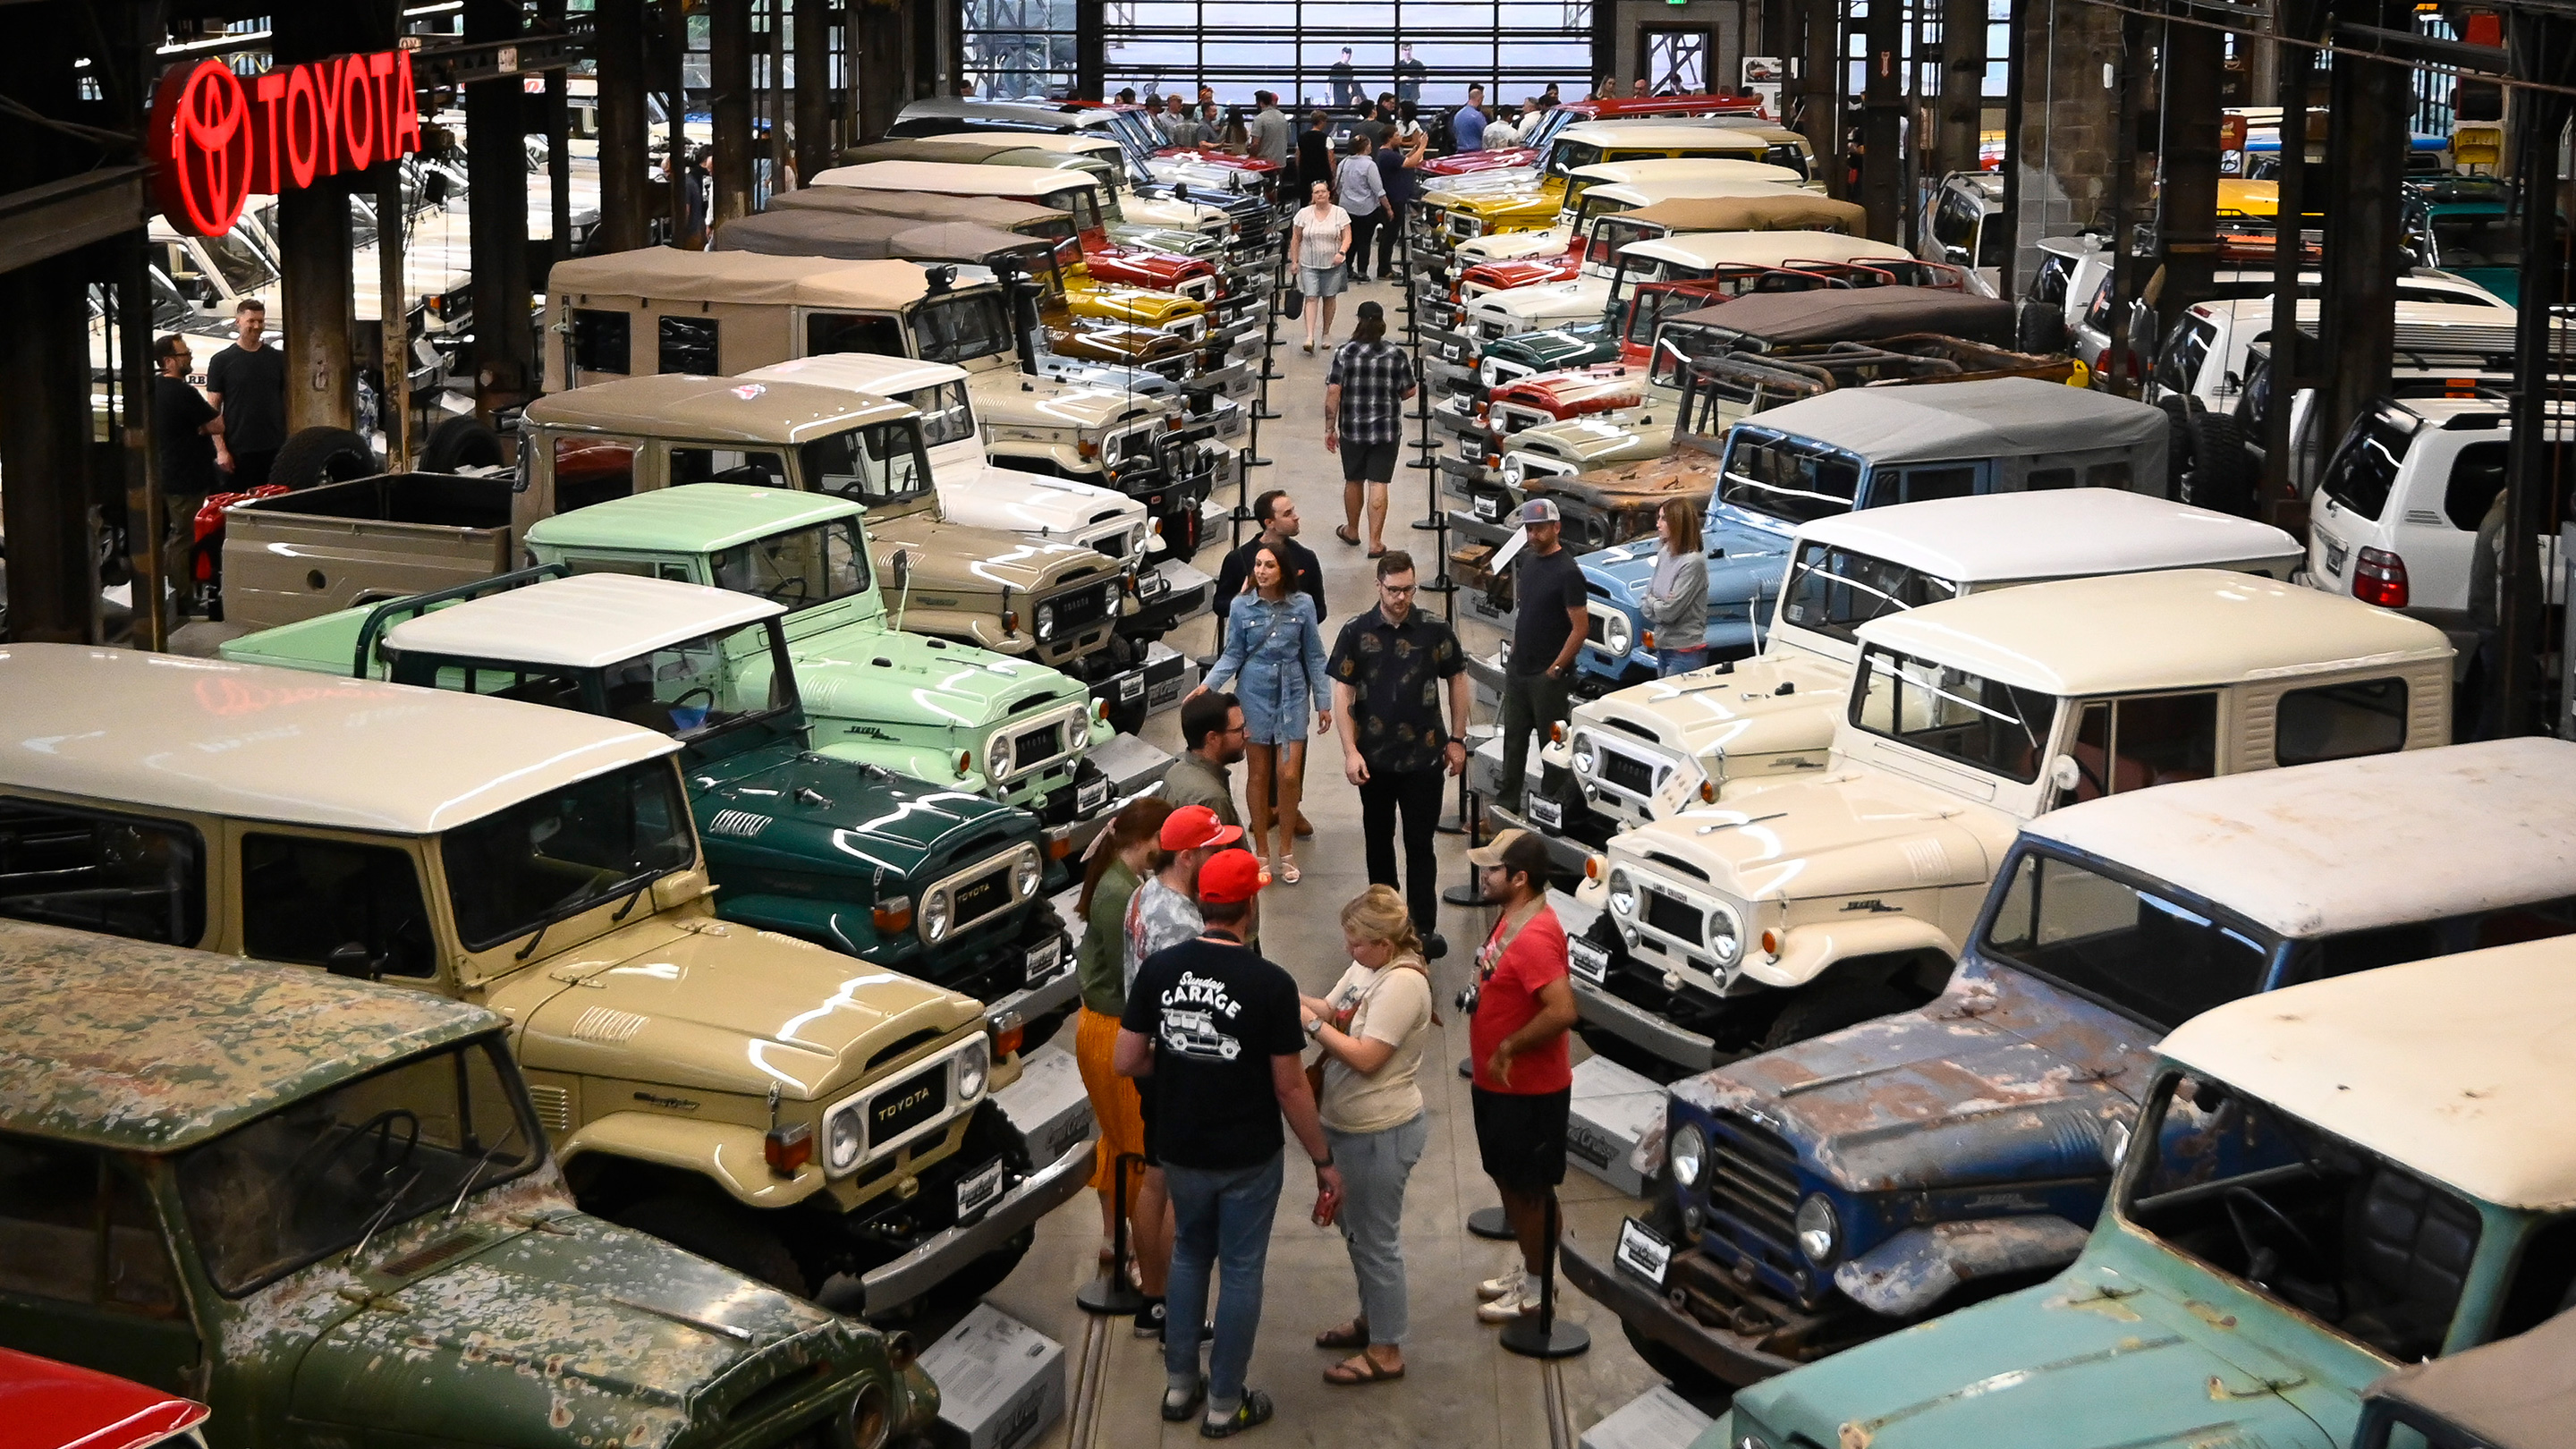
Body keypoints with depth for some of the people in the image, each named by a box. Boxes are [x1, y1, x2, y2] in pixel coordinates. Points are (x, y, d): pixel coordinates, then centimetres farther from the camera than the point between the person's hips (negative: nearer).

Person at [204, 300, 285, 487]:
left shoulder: (278, 358, 10)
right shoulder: (221, 361, 1)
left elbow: (290, 401, 15)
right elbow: (213, 410, -1)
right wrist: (221, 450, -9)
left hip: (275, 449, 3)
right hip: (239, 450, -3)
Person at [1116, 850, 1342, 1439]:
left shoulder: (1159, 969, -9)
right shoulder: (1271, 985, -20)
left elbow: (1128, 1061, -4)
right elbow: (1289, 1087, -15)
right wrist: (1323, 1161, -4)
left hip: (1180, 1148, 4)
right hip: (1249, 1155, -4)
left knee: (1189, 1255, 24)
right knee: (1241, 1271, 11)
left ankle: (1179, 1384, 31)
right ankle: (1225, 1404, 20)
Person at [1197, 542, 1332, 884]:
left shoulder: (1303, 605, -5)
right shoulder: (1241, 606, -4)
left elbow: (1314, 657, 2)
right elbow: (1233, 655, 2)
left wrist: (1323, 702, 2)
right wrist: (1207, 686, -12)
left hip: (1292, 695, 0)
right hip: (1255, 694, 0)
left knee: (1289, 775, -4)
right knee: (1258, 774, 7)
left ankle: (1286, 852, 13)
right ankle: (1261, 852, 20)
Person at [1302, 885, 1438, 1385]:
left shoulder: (1402, 984, -26)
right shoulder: (1365, 966, 2)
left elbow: (1366, 1058, -27)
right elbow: (1331, 1008, 6)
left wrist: (1314, 1024, -22)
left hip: (1382, 1134, -10)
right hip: (1349, 1125, 10)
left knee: (1376, 1240, 2)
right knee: (1357, 1230, 24)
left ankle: (1386, 1352, 13)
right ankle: (1372, 1319, 41)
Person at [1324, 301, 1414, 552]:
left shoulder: (1344, 353, -9)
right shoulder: (1396, 355, -6)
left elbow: (1333, 393, -11)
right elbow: (1408, 392, 1)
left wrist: (1330, 429, -4)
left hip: (1352, 430, 1)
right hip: (1387, 431, 0)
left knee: (1353, 481, 18)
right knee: (1378, 485, 1)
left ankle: (1352, 531, 37)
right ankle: (1375, 543, 1)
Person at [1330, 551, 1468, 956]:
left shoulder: (1436, 630, -5)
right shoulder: (1356, 633, -3)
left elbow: (1457, 680, 6)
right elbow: (1342, 694, -2)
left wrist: (1456, 740, 4)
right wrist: (1350, 751, -9)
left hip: (1423, 756, -2)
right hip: (1373, 757, 2)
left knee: (1420, 844, 0)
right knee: (1378, 840, 14)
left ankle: (1424, 927, 4)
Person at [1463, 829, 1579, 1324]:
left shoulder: (1535, 938, -28)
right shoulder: (1513, 918, 5)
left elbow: (1562, 1011, -36)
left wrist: (1509, 1048, -25)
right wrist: (1496, 1059, 15)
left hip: (1528, 1091, -10)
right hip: (1499, 1084, 10)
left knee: (1528, 1188, 5)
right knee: (1508, 1178, 21)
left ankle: (1537, 1287, 19)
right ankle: (1528, 1267, 36)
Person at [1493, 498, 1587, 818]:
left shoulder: (1567, 572, -16)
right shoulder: (1527, 560, 7)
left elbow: (1579, 628, -17)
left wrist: (1555, 669, -17)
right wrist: (1514, 652, 13)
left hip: (1547, 675, -8)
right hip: (1518, 669, 8)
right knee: (1514, 738, 15)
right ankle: (1506, 802, 24)